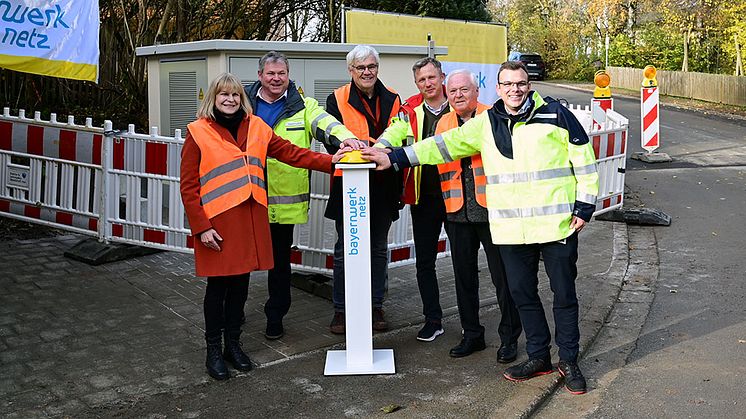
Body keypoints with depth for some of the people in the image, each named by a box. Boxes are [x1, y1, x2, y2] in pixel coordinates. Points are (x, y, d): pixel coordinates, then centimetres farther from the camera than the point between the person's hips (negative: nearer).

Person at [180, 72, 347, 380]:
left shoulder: (256, 127, 9)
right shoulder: (198, 133, -3)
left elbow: (291, 153, 5)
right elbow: (188, 186, -5)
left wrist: (330, 161, -7)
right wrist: (201, 227, -12)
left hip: (250, 218, 4)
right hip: (216, 223, -4)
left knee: (240, 282, 12)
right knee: (218, 284, 4)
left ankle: (233, 343, 28)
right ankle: (213, 350, 20)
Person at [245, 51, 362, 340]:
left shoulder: (302, 105, 3)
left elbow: (324, 122, -16)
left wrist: (343, 136, -38)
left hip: (285, 200, -1)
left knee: (280, 259, 12)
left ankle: (275, 315, 27)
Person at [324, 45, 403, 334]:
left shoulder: (392, 100, 10)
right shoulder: (337, 100, -1)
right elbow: (333, 141, -8)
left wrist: (399, 186, 7)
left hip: (383, 187, 3)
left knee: (379, 249, 12)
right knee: (345, 250, 3)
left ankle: (376, 306, 24)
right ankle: (340, 309, 15)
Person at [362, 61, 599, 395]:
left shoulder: (555, 114, -1)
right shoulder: (486, 123, 9)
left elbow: (584, 160, 2)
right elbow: (446, 144, 8)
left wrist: (584, 206, -2)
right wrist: (394, 158, 3)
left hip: (557, 224, -3)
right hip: (510, 228, 4)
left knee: (564, 293, 6)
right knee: (522, 293, 11)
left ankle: (569, 361, 22)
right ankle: (538, 357, 29)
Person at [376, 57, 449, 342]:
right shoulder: (411, 110, 4)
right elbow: (394, 132, -12)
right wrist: (378, 147, -34)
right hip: (423, 197, 2)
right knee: (424, 262, 8)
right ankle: (433, 320, 22)